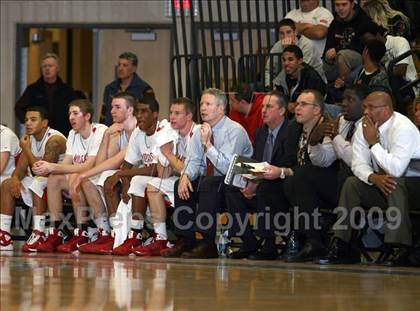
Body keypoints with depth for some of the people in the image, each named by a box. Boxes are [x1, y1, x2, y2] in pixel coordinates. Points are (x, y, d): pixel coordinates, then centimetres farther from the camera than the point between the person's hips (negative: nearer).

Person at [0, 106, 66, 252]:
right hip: (42, 182, 9)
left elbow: (43, 172, -28)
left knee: (38, 183, -36)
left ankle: (38, 235, -34)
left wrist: (26, 150, -22)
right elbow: (20, 168, 6)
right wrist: (15, 178, -18)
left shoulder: (54, 140, -22)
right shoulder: (29, 139, 5)